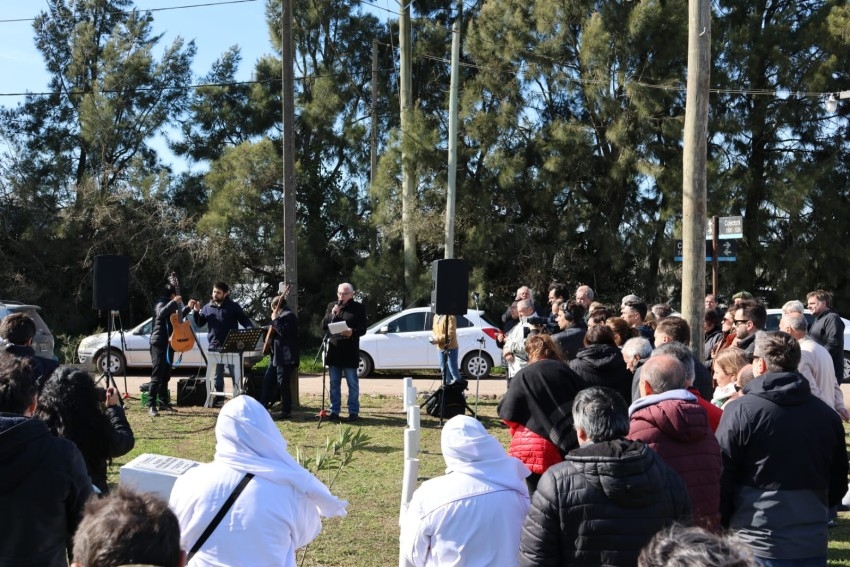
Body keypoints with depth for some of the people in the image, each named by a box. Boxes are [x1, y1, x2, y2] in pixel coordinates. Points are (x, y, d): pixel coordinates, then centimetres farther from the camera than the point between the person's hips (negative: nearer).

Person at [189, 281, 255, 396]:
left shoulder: (233, 306, 1)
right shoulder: (207, 307, 11)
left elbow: (245, 320, 0)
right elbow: (200, 323, 14)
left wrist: (251, 331, -18)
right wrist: (197, 311, -1)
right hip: (214, 346, 3)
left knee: (235, 374, -1)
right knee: (217, 375, 10)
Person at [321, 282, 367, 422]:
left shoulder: (358, 308, 0)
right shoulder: (331, 306, 12)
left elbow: (362, 329, -3)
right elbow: (323, 326, 7)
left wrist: (352, 332, -24)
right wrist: (332, 314, -9)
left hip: (350, 352, -4)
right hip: (333, 351, 4)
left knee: (352, 384, 2)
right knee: (334, 384, 9)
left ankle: (353, 411, 7)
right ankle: (334, 411, 16)